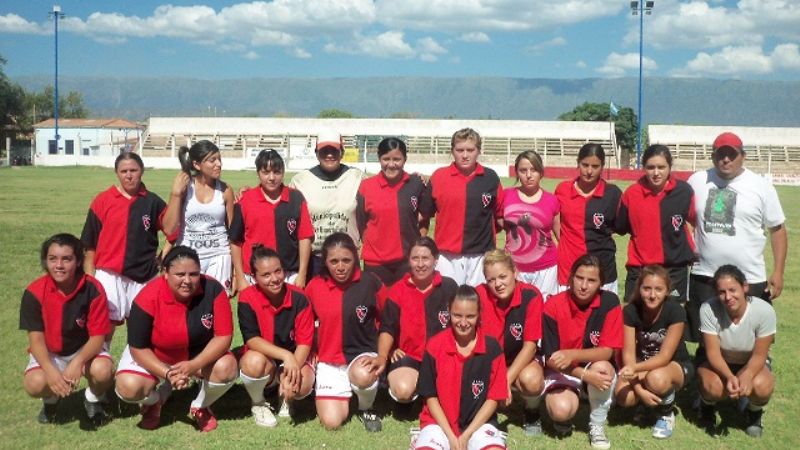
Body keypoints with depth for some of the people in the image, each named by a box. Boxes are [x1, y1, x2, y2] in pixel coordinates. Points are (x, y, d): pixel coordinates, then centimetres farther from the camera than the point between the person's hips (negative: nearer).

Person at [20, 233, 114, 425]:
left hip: (85, 349, -1)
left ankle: (94, 400, 5)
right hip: (48, 353, 1)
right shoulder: (34, 292, -17)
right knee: (35, 384, -29)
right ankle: (51, 399, 11)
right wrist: (50, 370, -35)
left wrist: (78, 362, -37)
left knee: (103, 371, -32)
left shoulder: (93, 289, -20)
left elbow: (98, 337, -18)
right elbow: (36, 338, -16)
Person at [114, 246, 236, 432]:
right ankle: (154, 402, 13)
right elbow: (138, 347, -19)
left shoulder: (213, 289, -26)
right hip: (152, 358, -1)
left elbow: (223, 336, -22)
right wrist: (167, 373, -32)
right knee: (128, 387, -27)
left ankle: (201, 407, 6)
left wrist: (194, 365, -36)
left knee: (226, 368, -28)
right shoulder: (148, 298, -28)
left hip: (202, 354, 1)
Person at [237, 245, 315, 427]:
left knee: (303, 383, -32)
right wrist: (285, 355, -34)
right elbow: (251, 339, -21)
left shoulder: (299, 298, -14)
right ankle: (258, 405, -2)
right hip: (263, 361, 0)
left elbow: (304, 342, -14)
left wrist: (292, 372, -30)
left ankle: (285, 397, 10)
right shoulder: (247, 298, -16)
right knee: (254, 361, -36)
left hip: (294, 360, 1)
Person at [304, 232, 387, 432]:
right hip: (329, 361, 2)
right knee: (331, 422, -10)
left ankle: (366, 408, -2)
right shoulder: (314, 286, -6)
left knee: (362, 375, -38)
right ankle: (345, 394, 26)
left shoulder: (370, 283, -11)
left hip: (363, 354, -2)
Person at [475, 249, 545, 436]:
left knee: (531, 379, -35)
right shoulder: (479, 295, -18)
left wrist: (507, 379, -28)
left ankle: (532, 414, 3)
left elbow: (530, 345, -18)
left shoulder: (531, 296, -20)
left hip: (520, 361, -1)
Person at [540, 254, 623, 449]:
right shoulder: (553, 306, -17)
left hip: (596, 369, 1)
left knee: (602, 367, -34)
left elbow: (607, 351, -17)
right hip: (561, 371, -1)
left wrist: (573, 355, -35)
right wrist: (586, 376, -30)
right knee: (561, 410, -30)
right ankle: (564, 417, 12)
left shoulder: (610, 302, -16)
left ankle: (597, 427, -7)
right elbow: (550, 358, -16)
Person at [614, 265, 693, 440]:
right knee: (624, 398, -25)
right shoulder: (630, 311, -17)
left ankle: (667, 413, -4)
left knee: (656, 379, -38)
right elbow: (628, 354, -16)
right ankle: (648, 389, 11)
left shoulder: (675, 311, -25)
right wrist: (639, 389, -29)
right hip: (644, 365, 3)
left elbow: (664, 357, -26)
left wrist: (635, 368, -42)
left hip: (676, 365, -3)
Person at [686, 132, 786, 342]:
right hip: (704, 277, 2)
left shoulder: (761, 186, -1)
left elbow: (777, 229, 2)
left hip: (750, 280, -1)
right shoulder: (697, 181, 4)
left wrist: (778, 272, -3)